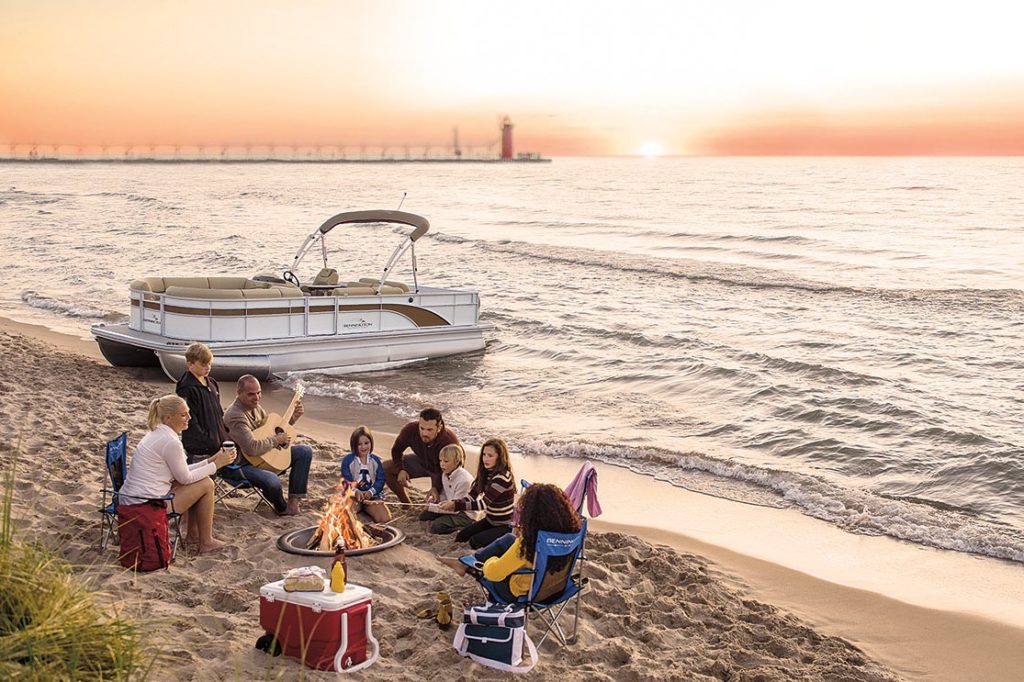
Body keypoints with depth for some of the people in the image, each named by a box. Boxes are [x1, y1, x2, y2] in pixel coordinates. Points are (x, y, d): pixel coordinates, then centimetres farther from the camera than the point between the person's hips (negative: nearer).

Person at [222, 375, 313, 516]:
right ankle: (281, 508, -1)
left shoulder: (255, 407, 5)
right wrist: (277, 440, -22)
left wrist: (292, 418, 6)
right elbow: (252, 448, -36)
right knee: (272, 481, -38)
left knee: (305, 451, 4)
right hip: (241, 464, -10)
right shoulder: (235, 416, -26)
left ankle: (294, 501, -2)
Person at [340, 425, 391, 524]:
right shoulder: (347, 460, -2)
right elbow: (346, 480, -7)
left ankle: (366, 507, 9)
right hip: (353, 495, -2)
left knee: (385, 518, -21)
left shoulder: (376, 460, 5)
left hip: (372, 495, 3)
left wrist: (370, 492, -17)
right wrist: (356, 491, -26)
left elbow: (380, 480, 1)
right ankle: (359, 508, 4)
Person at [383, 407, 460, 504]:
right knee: (386, 468, -12)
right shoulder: (410, 430, -30)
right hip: (421, 462, 4)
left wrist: (436, 488, -45)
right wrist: (400, 470, -24)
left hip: (443, 470, -4)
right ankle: (406, 505, 5)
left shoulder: (450, 442, -39)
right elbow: (396, 450, -8)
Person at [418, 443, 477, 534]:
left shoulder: (464, 480, -26)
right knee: (423, 516, 2)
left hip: (466, 514, -9)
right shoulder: (445, 474, 0)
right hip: (452, 507, 9)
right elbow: (444, 496, 12)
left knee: (436, 526, -24)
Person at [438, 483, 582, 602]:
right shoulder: (572, 531, -18)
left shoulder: (528, 543, -35)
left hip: (522, 594, -6)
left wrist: (489, 562, -4)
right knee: (508, 539, 18)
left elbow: (492, 573, -25)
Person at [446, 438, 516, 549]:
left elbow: (483, 503, -30)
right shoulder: (485, 473, 0)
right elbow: (471, 496, -5)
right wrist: (452, 503, -25)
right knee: (461, 537, -1)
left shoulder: (502, 478, -26)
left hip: (505, 526, -8)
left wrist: (455, 505, -35)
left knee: (475, 542, -18)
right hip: (490, 520, 8)